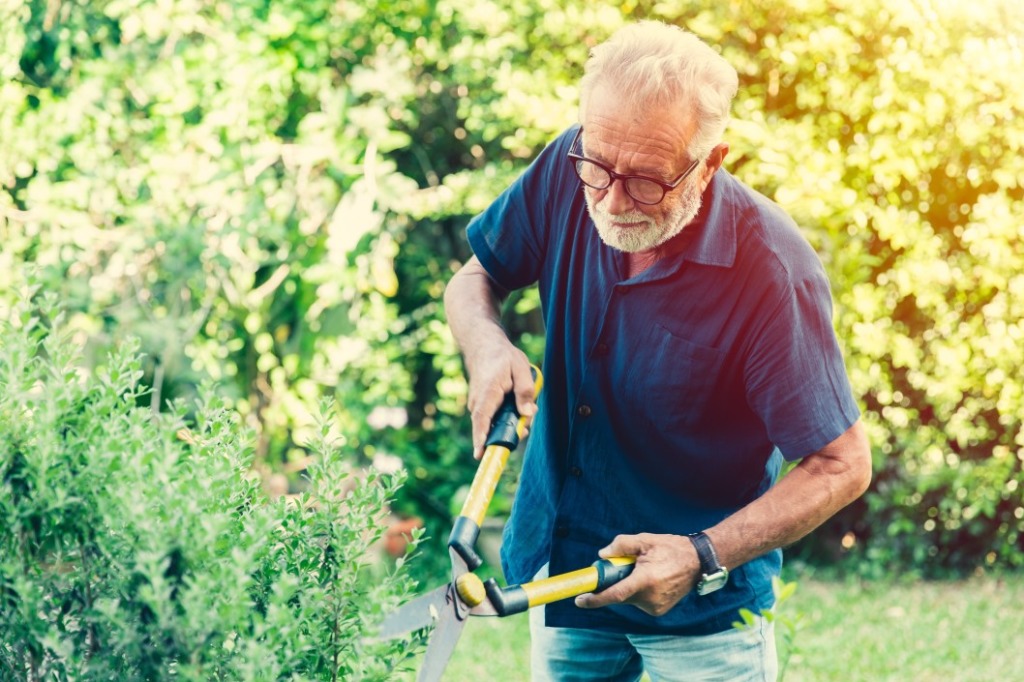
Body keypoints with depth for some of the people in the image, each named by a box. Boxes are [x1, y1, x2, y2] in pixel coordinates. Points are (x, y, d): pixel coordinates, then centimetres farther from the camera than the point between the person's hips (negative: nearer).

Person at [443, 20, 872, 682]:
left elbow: (842, 466, -20)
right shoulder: (567, 171, -14)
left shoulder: (770, 273, -27)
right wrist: (489, 348, -20)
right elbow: (475, 280, 3)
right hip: (559, 558, 5)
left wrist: (702, 557, -29)